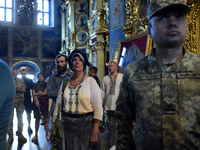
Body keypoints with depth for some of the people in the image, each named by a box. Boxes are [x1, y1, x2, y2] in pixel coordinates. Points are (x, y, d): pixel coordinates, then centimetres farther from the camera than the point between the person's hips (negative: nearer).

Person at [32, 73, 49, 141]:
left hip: (45, 103, -2)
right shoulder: (35, 84, 11)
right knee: (37, 119, 5)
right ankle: (36, 135, 14)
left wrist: (36, 93, 1)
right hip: (37, 103, 2)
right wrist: (36, 101, -12)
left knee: (45, 119, 1)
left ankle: (47, 134, 12)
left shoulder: (46, 84, 5)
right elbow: (33, 93, 1)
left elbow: (45, 92, -5)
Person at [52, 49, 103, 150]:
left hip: (86, 124, -3)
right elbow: (58, 105, 9)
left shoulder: (90, 81, -6)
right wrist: (53, 126, 7)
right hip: (66, 124, 3)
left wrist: (95, 133, -14)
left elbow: (98, 108, -9)